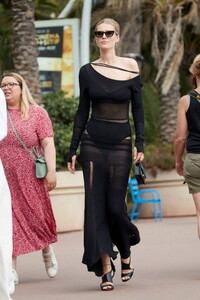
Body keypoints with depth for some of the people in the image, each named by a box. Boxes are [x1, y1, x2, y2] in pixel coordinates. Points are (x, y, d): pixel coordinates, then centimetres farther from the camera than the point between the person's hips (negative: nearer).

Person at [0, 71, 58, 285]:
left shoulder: (37, 114, 3)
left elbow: (47, 143, -3)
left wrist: (51, 171, -14)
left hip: (30, 177, -1)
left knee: (37, 215, 2)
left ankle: (47, 251, 31)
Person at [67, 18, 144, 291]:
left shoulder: (130, 67, 0)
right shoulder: (87, 71, 5)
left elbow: (138, 109, 2)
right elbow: (82, 111, 8)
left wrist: (140, 144, -8)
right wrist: (73, 149, 5)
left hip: (121, 144, -2)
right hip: (93, 143, 2)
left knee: (115, 205, -4)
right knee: (96, 205, -3)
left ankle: (125, 254, 22)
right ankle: (106, 267, 1)